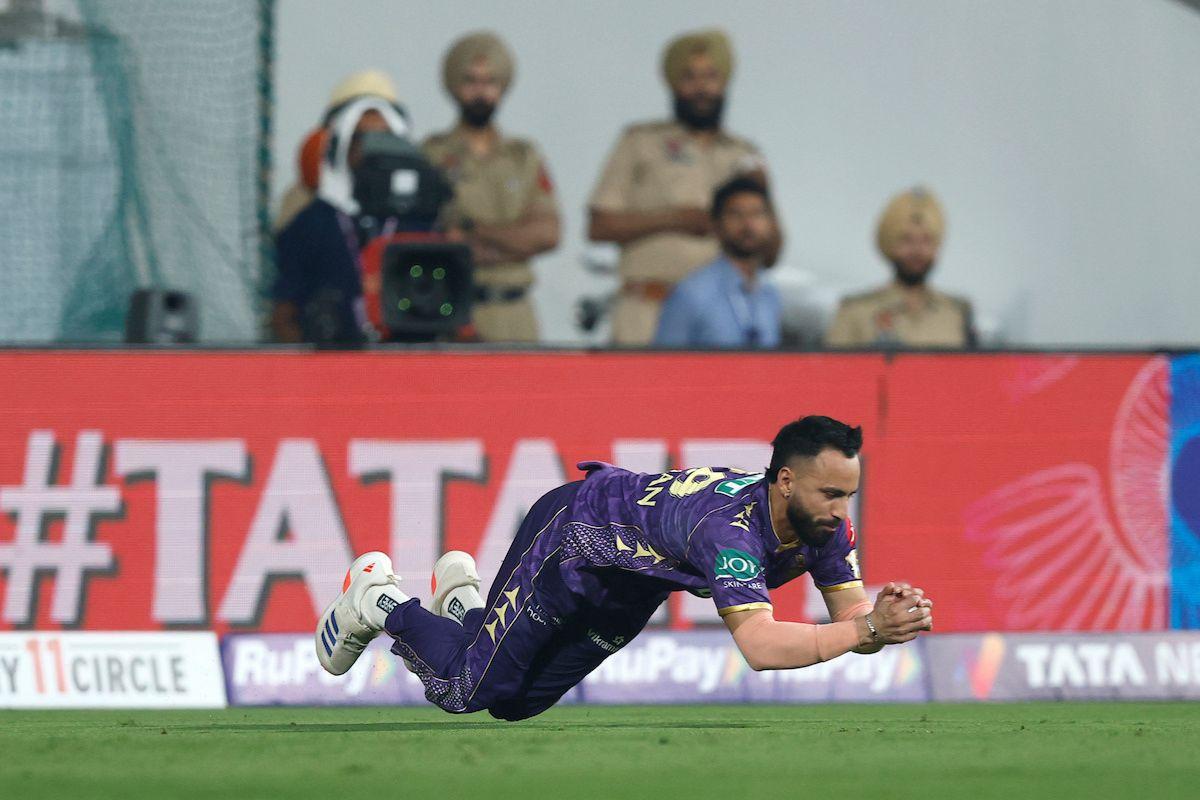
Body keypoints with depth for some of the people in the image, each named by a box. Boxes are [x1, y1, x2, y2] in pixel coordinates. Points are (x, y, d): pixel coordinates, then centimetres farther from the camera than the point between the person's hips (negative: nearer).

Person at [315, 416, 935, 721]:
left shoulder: (825, 525, -22)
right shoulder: (731, 527, -45)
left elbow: (851, 615, -19)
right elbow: (760, 646, -55)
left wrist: (883, 620, -42)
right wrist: (865, 630, -60)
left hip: (633, 584, 7)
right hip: (572, 531, -7)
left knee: (517, 704, 16)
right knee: (465, 690, 2)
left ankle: (463, 604, 41)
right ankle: (377, 600, 26)